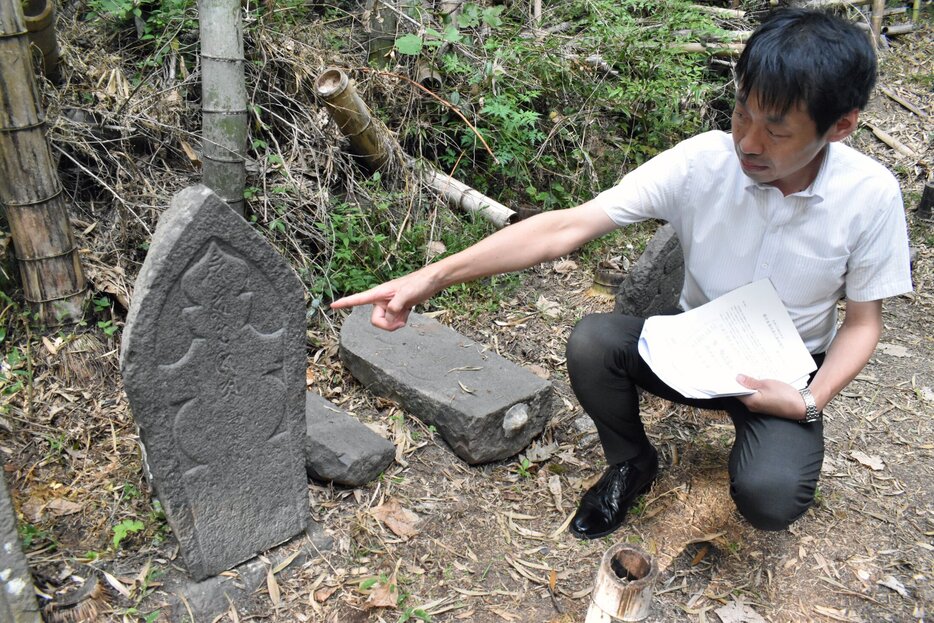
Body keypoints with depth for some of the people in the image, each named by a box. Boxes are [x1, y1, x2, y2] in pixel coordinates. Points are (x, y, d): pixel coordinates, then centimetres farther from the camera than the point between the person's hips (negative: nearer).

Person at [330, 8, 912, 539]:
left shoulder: (871, 196, -20)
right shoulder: (701, 162, -22)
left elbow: (863, 320, -5)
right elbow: (566, 228, -29)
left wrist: (809, 401, -23)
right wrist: (433, 276, -37)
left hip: (786, 375, -1)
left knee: (770, 496, -30)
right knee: (592, 341, -28)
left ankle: (778, 438, 9)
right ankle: (631, 462, 2)